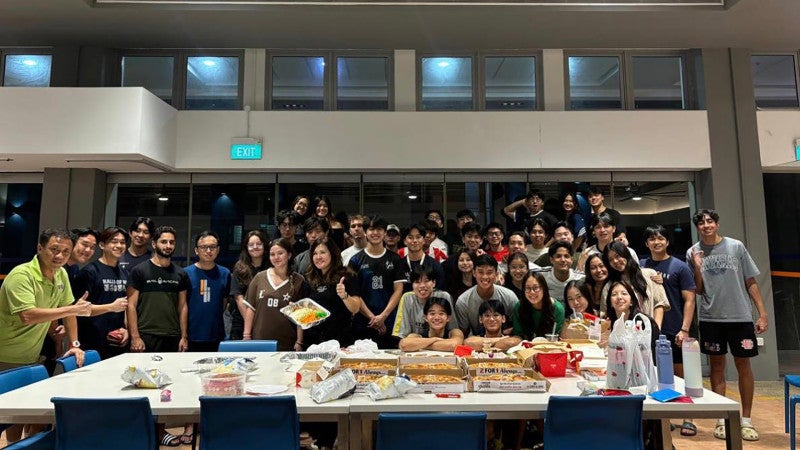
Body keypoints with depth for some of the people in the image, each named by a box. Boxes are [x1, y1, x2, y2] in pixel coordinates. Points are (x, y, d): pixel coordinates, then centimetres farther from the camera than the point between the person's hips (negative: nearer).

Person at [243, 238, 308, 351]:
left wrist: (299, 342, -3)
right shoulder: (259, 277, 4)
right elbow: (250, 308, 6)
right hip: (259, 341, 2)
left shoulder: (298, 281, -1)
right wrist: (246, 336, 2)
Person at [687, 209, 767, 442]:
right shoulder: (693, 253, 1)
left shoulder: (736, 246, 0)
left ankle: (746, 420, 20)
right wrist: (697, 268, -12)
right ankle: (722, 420, 20)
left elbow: (751, 282, 2)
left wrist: (762, 313, -2)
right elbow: (698, 291, 4)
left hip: (740, 316, 0)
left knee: (743, 364, 6)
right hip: (711, 317, 0)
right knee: (717, 365, 9)